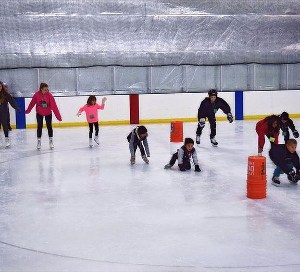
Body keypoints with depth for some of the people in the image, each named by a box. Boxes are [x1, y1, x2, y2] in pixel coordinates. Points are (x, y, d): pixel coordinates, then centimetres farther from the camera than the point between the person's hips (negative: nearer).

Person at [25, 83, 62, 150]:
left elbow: (54, 106, -24)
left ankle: (51, 141, 15)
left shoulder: (49, 95, -23)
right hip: (39, 113, 1)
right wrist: (28, 111, 8)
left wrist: (58, 116, -26)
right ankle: (39, 141, 17)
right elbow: (32, 103, -5)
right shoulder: (37, 94, -20)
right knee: (39, 127, 3)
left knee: (49, 126, 1)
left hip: (48, 113, -1)